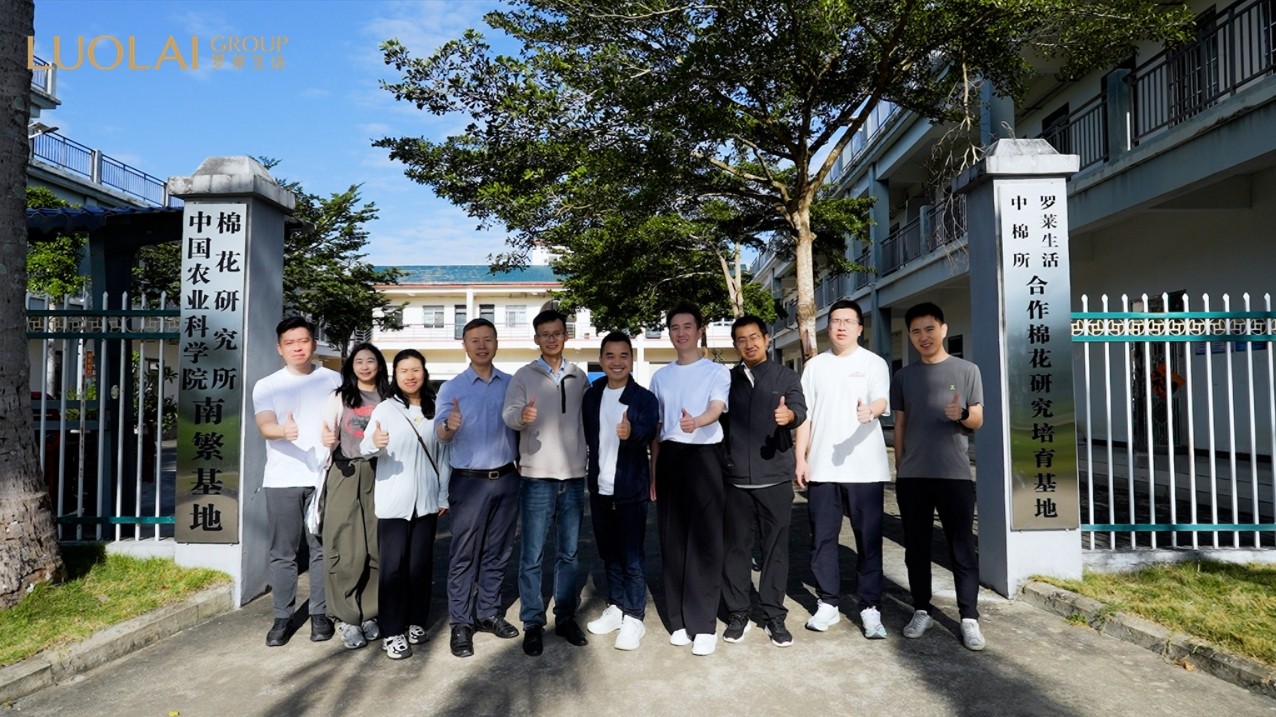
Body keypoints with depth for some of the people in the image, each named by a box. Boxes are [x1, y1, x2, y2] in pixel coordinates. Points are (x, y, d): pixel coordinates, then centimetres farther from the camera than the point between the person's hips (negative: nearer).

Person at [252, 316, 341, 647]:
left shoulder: (333, 380, 8)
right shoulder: (266, 386, 5)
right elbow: (264, 426, -10)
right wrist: (283, 431, -33)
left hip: (323, 477, 0)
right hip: (282, 480, 0)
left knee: (323, 549, 5)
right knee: (282, 553, 5)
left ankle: (320, 614, 16)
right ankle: (282, 617, 15)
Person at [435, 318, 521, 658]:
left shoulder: (512, 384, 7)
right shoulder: (452, 387, -1)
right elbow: (440, 431, -15)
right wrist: (449, 425, -37)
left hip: (506, 479, 3)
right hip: (470, 481, -3)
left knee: (497, 552, 11)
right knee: (464, 555, 1)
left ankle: (488, 613, 23)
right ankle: (461, 623, 9)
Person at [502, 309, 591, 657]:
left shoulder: (579, 377, 9)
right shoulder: (524, 376, 0)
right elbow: (508, 413, -14)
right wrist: (521, 415, -37)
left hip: (574, 475, 3)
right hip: (537, 476, -3)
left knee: (569, 553, 12)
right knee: (532, 555, 1)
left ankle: (566, 617, 24)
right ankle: (532, 623, 13)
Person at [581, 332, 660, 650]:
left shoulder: (645, 398, -8)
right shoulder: (591, 396, 5)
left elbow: (648, 434, -24)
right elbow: (587, 435, 12)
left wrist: (631, 433, -44)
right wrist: (589, 474, 6)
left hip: (631, 489, -4)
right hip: (599, 488, 5)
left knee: (632, 556, 1)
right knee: (609, 553, 15)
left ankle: (634, 617, 11)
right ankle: (615, 607, 29)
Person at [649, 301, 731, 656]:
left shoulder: (717, 372, 2)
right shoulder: (660, 377, 15)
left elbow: (716, 410, -16)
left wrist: (696, 422, -39)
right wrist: (653, 472, 14)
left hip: (704, 455, -4)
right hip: (670, 457, 4)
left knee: (705, 541, -4)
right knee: (672, 540, 6)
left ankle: (704, 623, 2)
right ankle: (680, 619, 15)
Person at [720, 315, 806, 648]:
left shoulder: (785, 376, 4)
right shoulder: (727, 379, 10)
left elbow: (800, 409, -12)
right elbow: (720, 422, 10)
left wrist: (789, 414, -35)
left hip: (775, 477, -1)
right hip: (736, 478, 2)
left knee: (776, 547, 5)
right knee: (736, 547, 6)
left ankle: (774, 616, 15)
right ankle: (737, 614, 17)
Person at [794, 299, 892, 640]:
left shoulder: (873, 363, 3)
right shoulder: (815, 365, 11)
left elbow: (882, 401, -15)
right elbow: (805, 415, 10)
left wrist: (871, 410, -39)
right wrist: (801, 458, 3)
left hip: (865, 468, -3)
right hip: (822, 467, 3)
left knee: (868, 540, 3)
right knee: (822, 537, 8)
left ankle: (870, 608, 13)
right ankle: (827, 603, 20)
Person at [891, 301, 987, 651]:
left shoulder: (967, 370, 3)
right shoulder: (904, 376, 9)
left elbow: (978, 420, 2)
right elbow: (900, 424, 12)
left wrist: (962, 414, -21)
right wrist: (899, 469, 10)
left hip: (954, 475, -2)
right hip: (912, 476, 3)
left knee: (962, 548, 1)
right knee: (916, 547, 8)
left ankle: (969, 618, 10)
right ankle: (921, 611, 19)